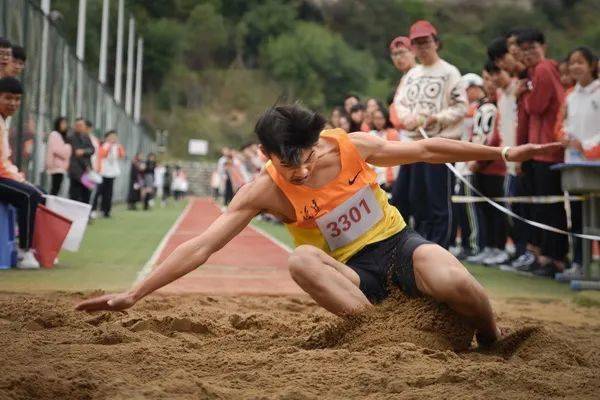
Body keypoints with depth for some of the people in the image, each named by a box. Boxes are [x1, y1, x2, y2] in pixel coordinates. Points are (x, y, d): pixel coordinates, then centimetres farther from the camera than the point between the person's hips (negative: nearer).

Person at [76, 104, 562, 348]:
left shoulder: (351, 146, -11)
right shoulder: (264, 192, -15)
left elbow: (425, 149, 2)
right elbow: (200, 247, -18)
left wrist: (502, 153, 6)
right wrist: (133, 294, -26)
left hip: (399, 245, 1)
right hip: (354, 274, -1)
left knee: (454, 283, -33)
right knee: (301, 260, -35)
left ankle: (494, 340, 2)